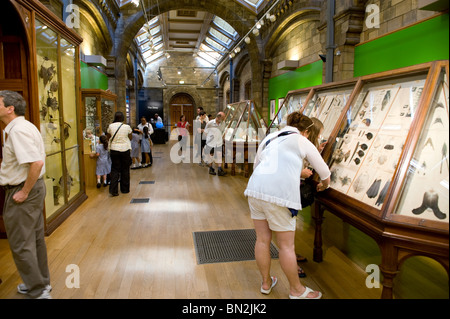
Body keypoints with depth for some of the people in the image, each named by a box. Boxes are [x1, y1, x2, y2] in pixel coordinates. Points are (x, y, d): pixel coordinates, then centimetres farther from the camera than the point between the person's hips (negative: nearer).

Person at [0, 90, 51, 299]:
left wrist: (24, 192, -22)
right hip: (34, 187, 10)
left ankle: (38, 291, 15)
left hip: (21, 192, -10)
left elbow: (37, 163, -32)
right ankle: (41, 282, 33)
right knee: (35, 239, 19)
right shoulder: (24, 126, 12)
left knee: (21, 245, 2)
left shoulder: (18, 130, -21)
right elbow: (36, 160, 20)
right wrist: (27, 189, 16)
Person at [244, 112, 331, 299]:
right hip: (279, 194, -5)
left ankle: (266, 283, 34)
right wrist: (322, 186, 39)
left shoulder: (268, 139, 22)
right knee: (286, 245, 8)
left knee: (262, 240, 16)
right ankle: (296, 290, 27)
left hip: (255, 188, 6)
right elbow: (325, 174, 16)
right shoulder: (303, 142, 9)